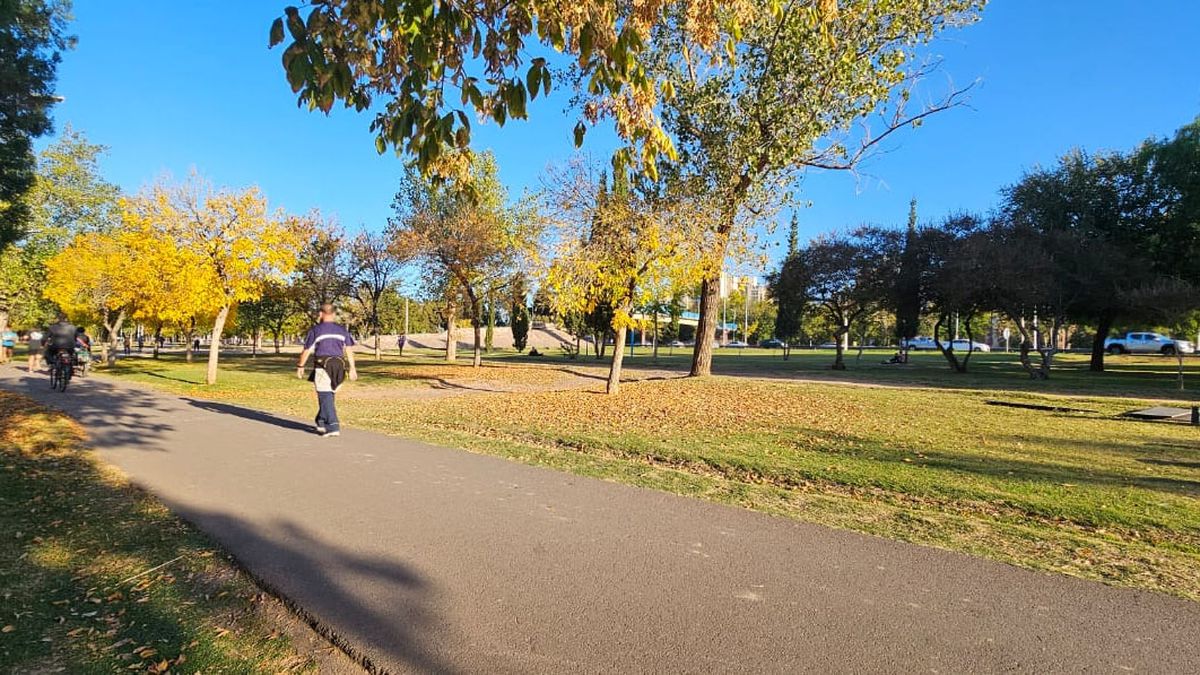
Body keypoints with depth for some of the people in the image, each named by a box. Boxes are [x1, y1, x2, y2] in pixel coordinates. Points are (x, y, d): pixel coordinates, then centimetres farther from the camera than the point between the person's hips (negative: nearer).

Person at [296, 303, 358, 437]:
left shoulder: (315, 330, -1)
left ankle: (333, 427, -10)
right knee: (328, 395, 17)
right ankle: (321, 423, 25)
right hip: (338, 366, 4)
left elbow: (306, 351, -1)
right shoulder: (342, 330, 9)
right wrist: (352, 368, 9)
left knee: (325, 397, -3)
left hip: (322, 366, -4)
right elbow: (349, 350, 6)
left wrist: (300, 366, 11)